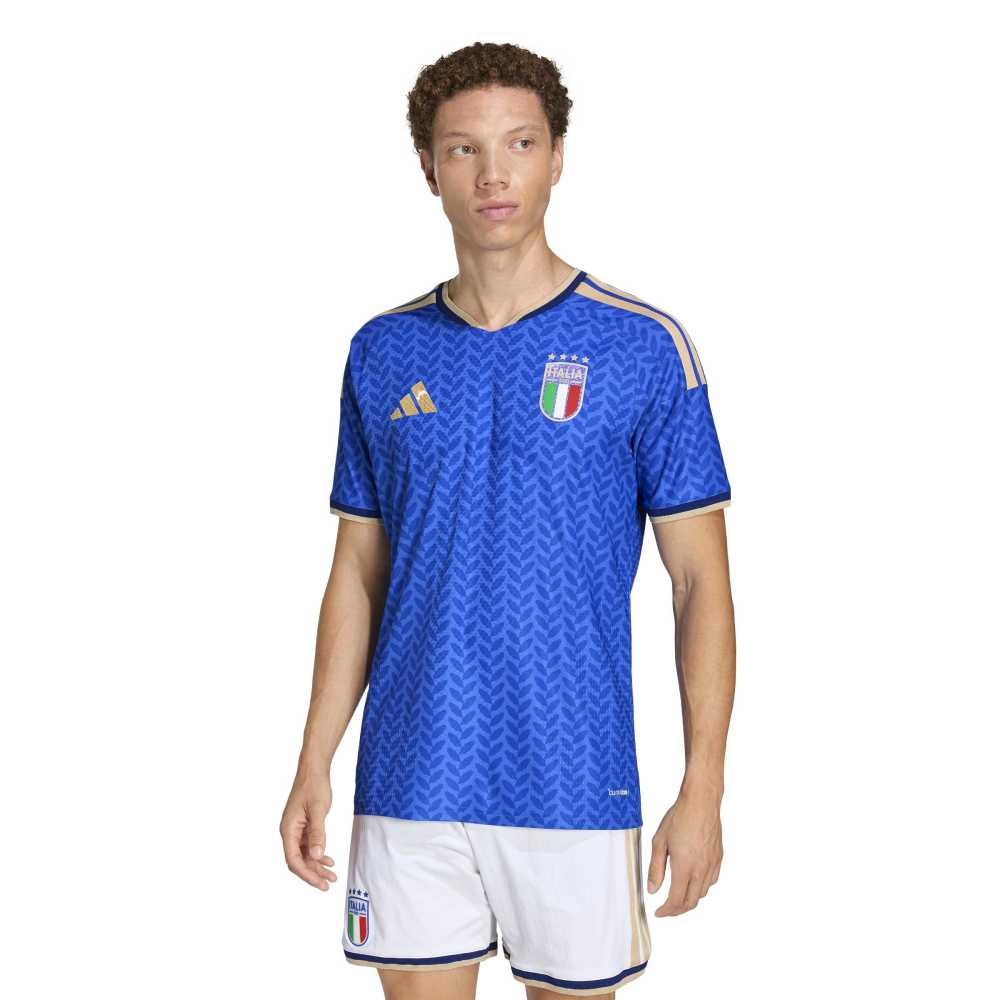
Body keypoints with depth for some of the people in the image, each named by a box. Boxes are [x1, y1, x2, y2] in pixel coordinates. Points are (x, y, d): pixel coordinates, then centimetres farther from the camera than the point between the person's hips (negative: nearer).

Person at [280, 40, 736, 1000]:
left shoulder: (645, 348, -4)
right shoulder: (382, 353, 6)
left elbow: (700, 580, -4)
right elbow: (358, 576, 10)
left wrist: (702, 788, -10)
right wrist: (315, 765, 5)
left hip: (575, 782, -2)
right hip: (410, 779, 3)